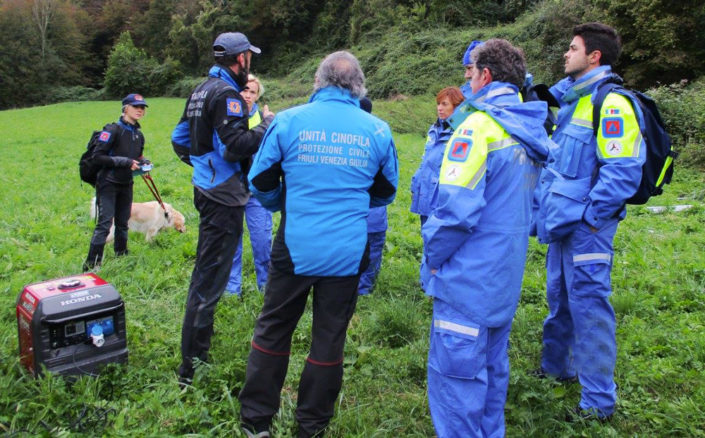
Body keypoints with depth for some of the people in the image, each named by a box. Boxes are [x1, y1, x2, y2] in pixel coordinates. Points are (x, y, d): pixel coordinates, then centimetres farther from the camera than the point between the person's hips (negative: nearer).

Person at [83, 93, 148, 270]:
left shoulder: (138, 134, 10)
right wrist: (125, 162, -20)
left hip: (126, 184, 7)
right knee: (104, 224, -10)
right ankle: (91, 265, -5)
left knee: (123, 223, 13)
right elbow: (97, 156, -15)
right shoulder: (113, 130, -12)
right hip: (108, 184, -7)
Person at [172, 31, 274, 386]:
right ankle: (192, 366, 1)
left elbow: (180, 136, 19)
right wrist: (266, 126, -11)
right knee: (210, 276, -6)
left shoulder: (201, 90, 14)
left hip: (206, 189, 11)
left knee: (206, 268, 22)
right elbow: (236, 146, -25)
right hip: (223, 196, -11)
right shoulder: (227, 95, -16)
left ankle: (195, 355, 38)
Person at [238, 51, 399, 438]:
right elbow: (385, 192, 12)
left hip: (295, 247, -1)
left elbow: (261, 183, 3)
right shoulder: (377, 130, 0)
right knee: (329, 337, 13)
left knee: (272, 330, 15)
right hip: (348, 252, 1)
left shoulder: (288, 121, -5)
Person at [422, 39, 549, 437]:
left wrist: (434, 258, -8)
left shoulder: (480, 127, -16)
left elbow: (457, 207, -22)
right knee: (491, 368, 20)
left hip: (469, 278, -9)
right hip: (507, 277, 9)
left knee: (456, 375, 0)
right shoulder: (529, 132, 11)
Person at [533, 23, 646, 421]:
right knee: (560, 296, 20)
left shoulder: (610, 103, -16)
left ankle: (599, 399, 11)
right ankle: (557, 366, 39)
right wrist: (547, 204, 16)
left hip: (585, 227, -9)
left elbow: (623, 170, -22)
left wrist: (592, 216, -19)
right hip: (563, 222, 9)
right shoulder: (571, 98, 14)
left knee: (588, 302, -2)